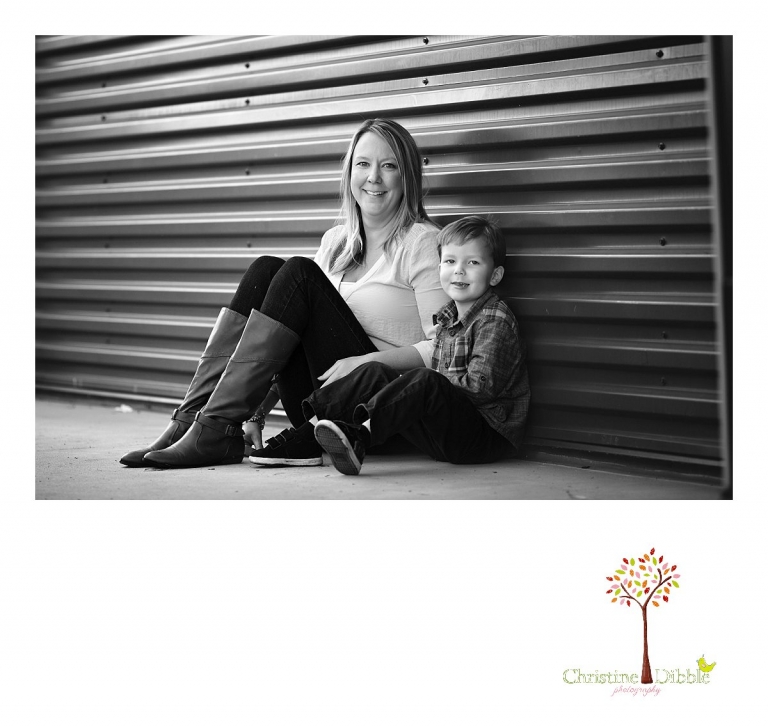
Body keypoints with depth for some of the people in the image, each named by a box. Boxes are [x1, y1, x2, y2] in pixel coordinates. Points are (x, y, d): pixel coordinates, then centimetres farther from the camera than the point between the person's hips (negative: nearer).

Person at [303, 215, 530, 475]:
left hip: (490, 436, -8)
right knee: (376, 372, -1)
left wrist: (419, 384, -13)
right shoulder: (448, 316, 17)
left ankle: (358, 436, -50)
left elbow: (481, 387, -19)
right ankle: (310, 418, -17)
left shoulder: (495, 321, -10)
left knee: (425, 382, -33)